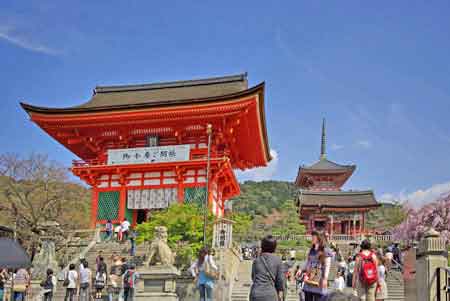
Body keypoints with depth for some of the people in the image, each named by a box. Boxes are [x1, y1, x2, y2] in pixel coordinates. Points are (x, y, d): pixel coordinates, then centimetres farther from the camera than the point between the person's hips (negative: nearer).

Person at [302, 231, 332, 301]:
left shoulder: (325, 251, -5)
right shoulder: (311, 250, 17)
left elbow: (327, 266, -9)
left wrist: (325, 279, -16)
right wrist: (306, 274, 7)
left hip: (319, 280, -7)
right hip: (309, 280, 7)